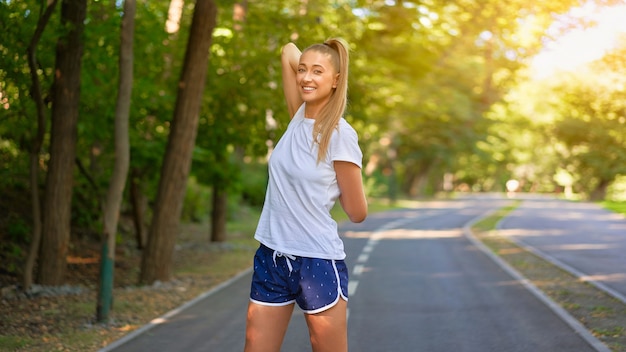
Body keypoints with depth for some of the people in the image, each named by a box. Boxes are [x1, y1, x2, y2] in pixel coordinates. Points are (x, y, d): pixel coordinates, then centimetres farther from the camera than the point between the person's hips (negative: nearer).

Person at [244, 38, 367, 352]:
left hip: (317, 262, -6)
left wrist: (331, 183, 4)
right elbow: (288, 51, 11)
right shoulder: (298, 117, 4)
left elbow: (357, 212, -8)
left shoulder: (340, 135, -12)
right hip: (271, 257, 6)